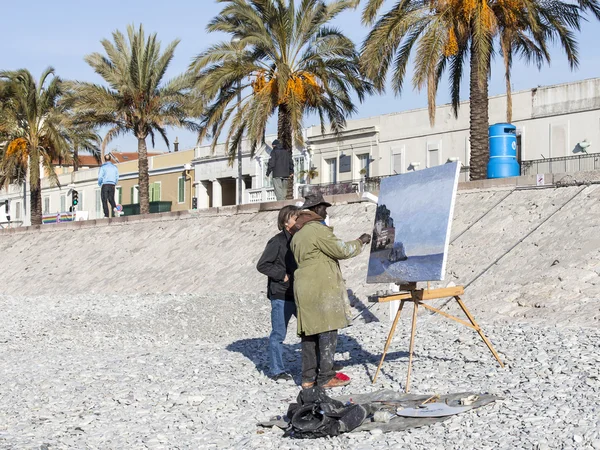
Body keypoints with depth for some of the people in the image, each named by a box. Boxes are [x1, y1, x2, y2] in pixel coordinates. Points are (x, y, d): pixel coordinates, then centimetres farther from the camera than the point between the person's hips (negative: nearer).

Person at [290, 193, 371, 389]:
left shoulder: (297, 234, 18)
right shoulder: (317, 229, -12)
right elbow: (340, 250, -13)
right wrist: (360, 242, 1)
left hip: (304, 289, 9)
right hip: (322, 289, -9)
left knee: (309, 332, 10)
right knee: (328, 331, -4)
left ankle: (308, 377, 12)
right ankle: (326, 377, -3)